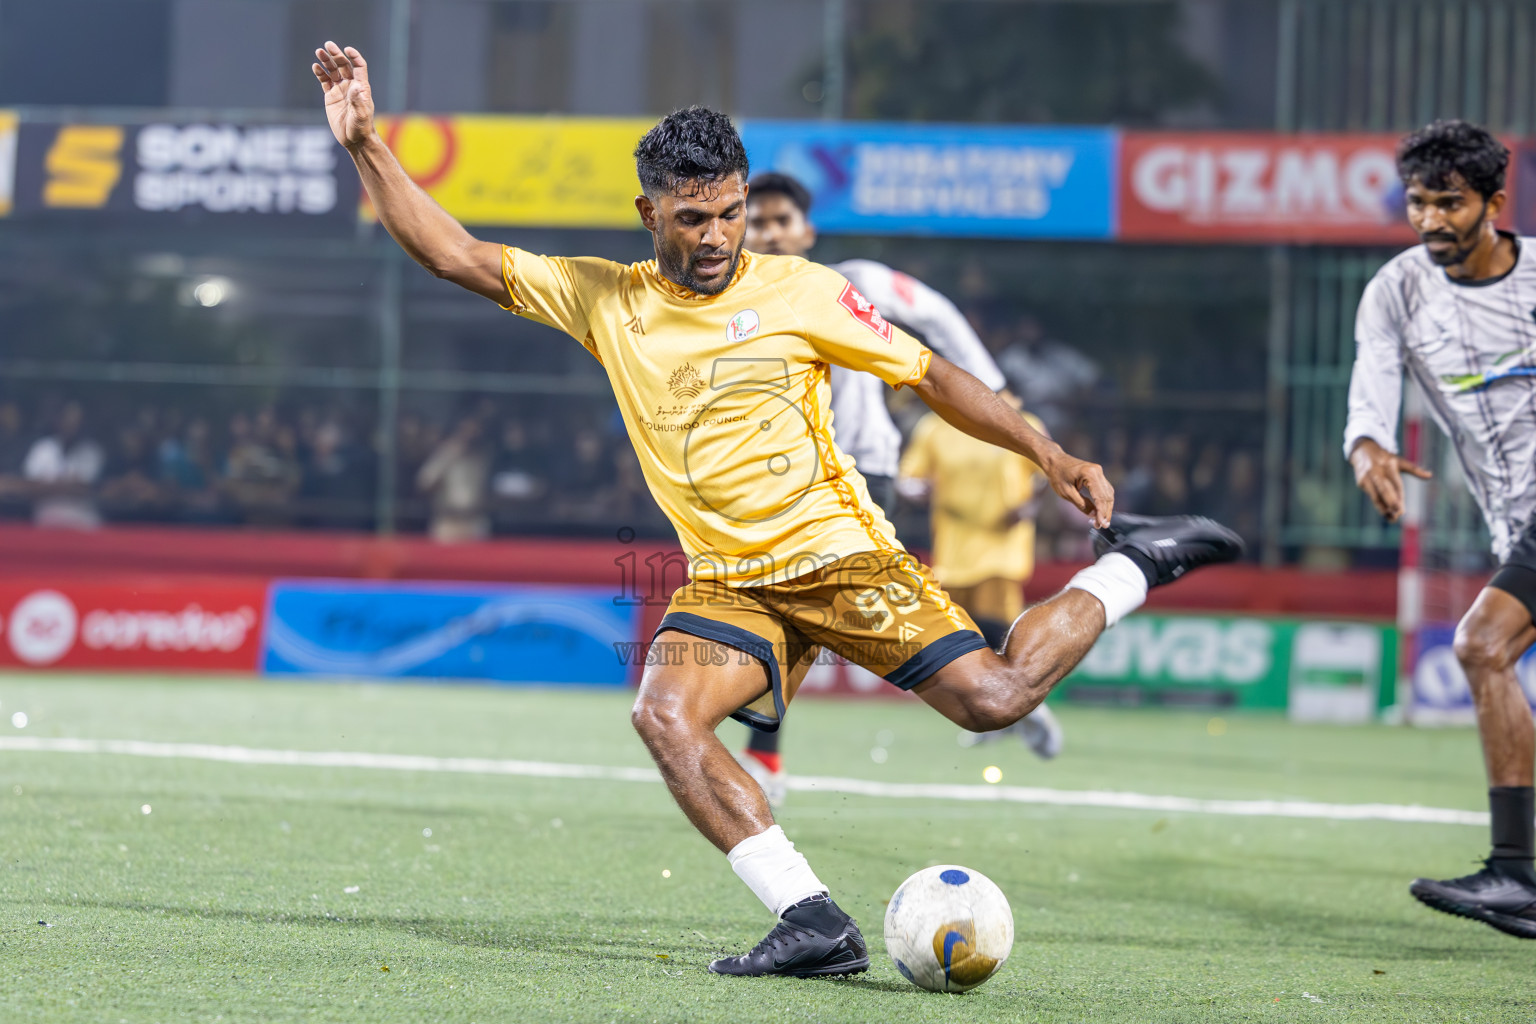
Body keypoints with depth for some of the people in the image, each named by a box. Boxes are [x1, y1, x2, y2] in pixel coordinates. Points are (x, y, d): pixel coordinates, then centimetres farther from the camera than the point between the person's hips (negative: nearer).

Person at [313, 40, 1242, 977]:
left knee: (994, 699, -17)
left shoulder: (801, 292, -2)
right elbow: (455, 255, 4)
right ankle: (816, 923, -29)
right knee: (664, 716, -28)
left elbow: (931, 376, 5)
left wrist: (1047, 454, -2)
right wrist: (366, 145, -5)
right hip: (726, 581, 2)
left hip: (842, 555, -2)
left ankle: (1130, 569, 11)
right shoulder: (602, 299, 4)